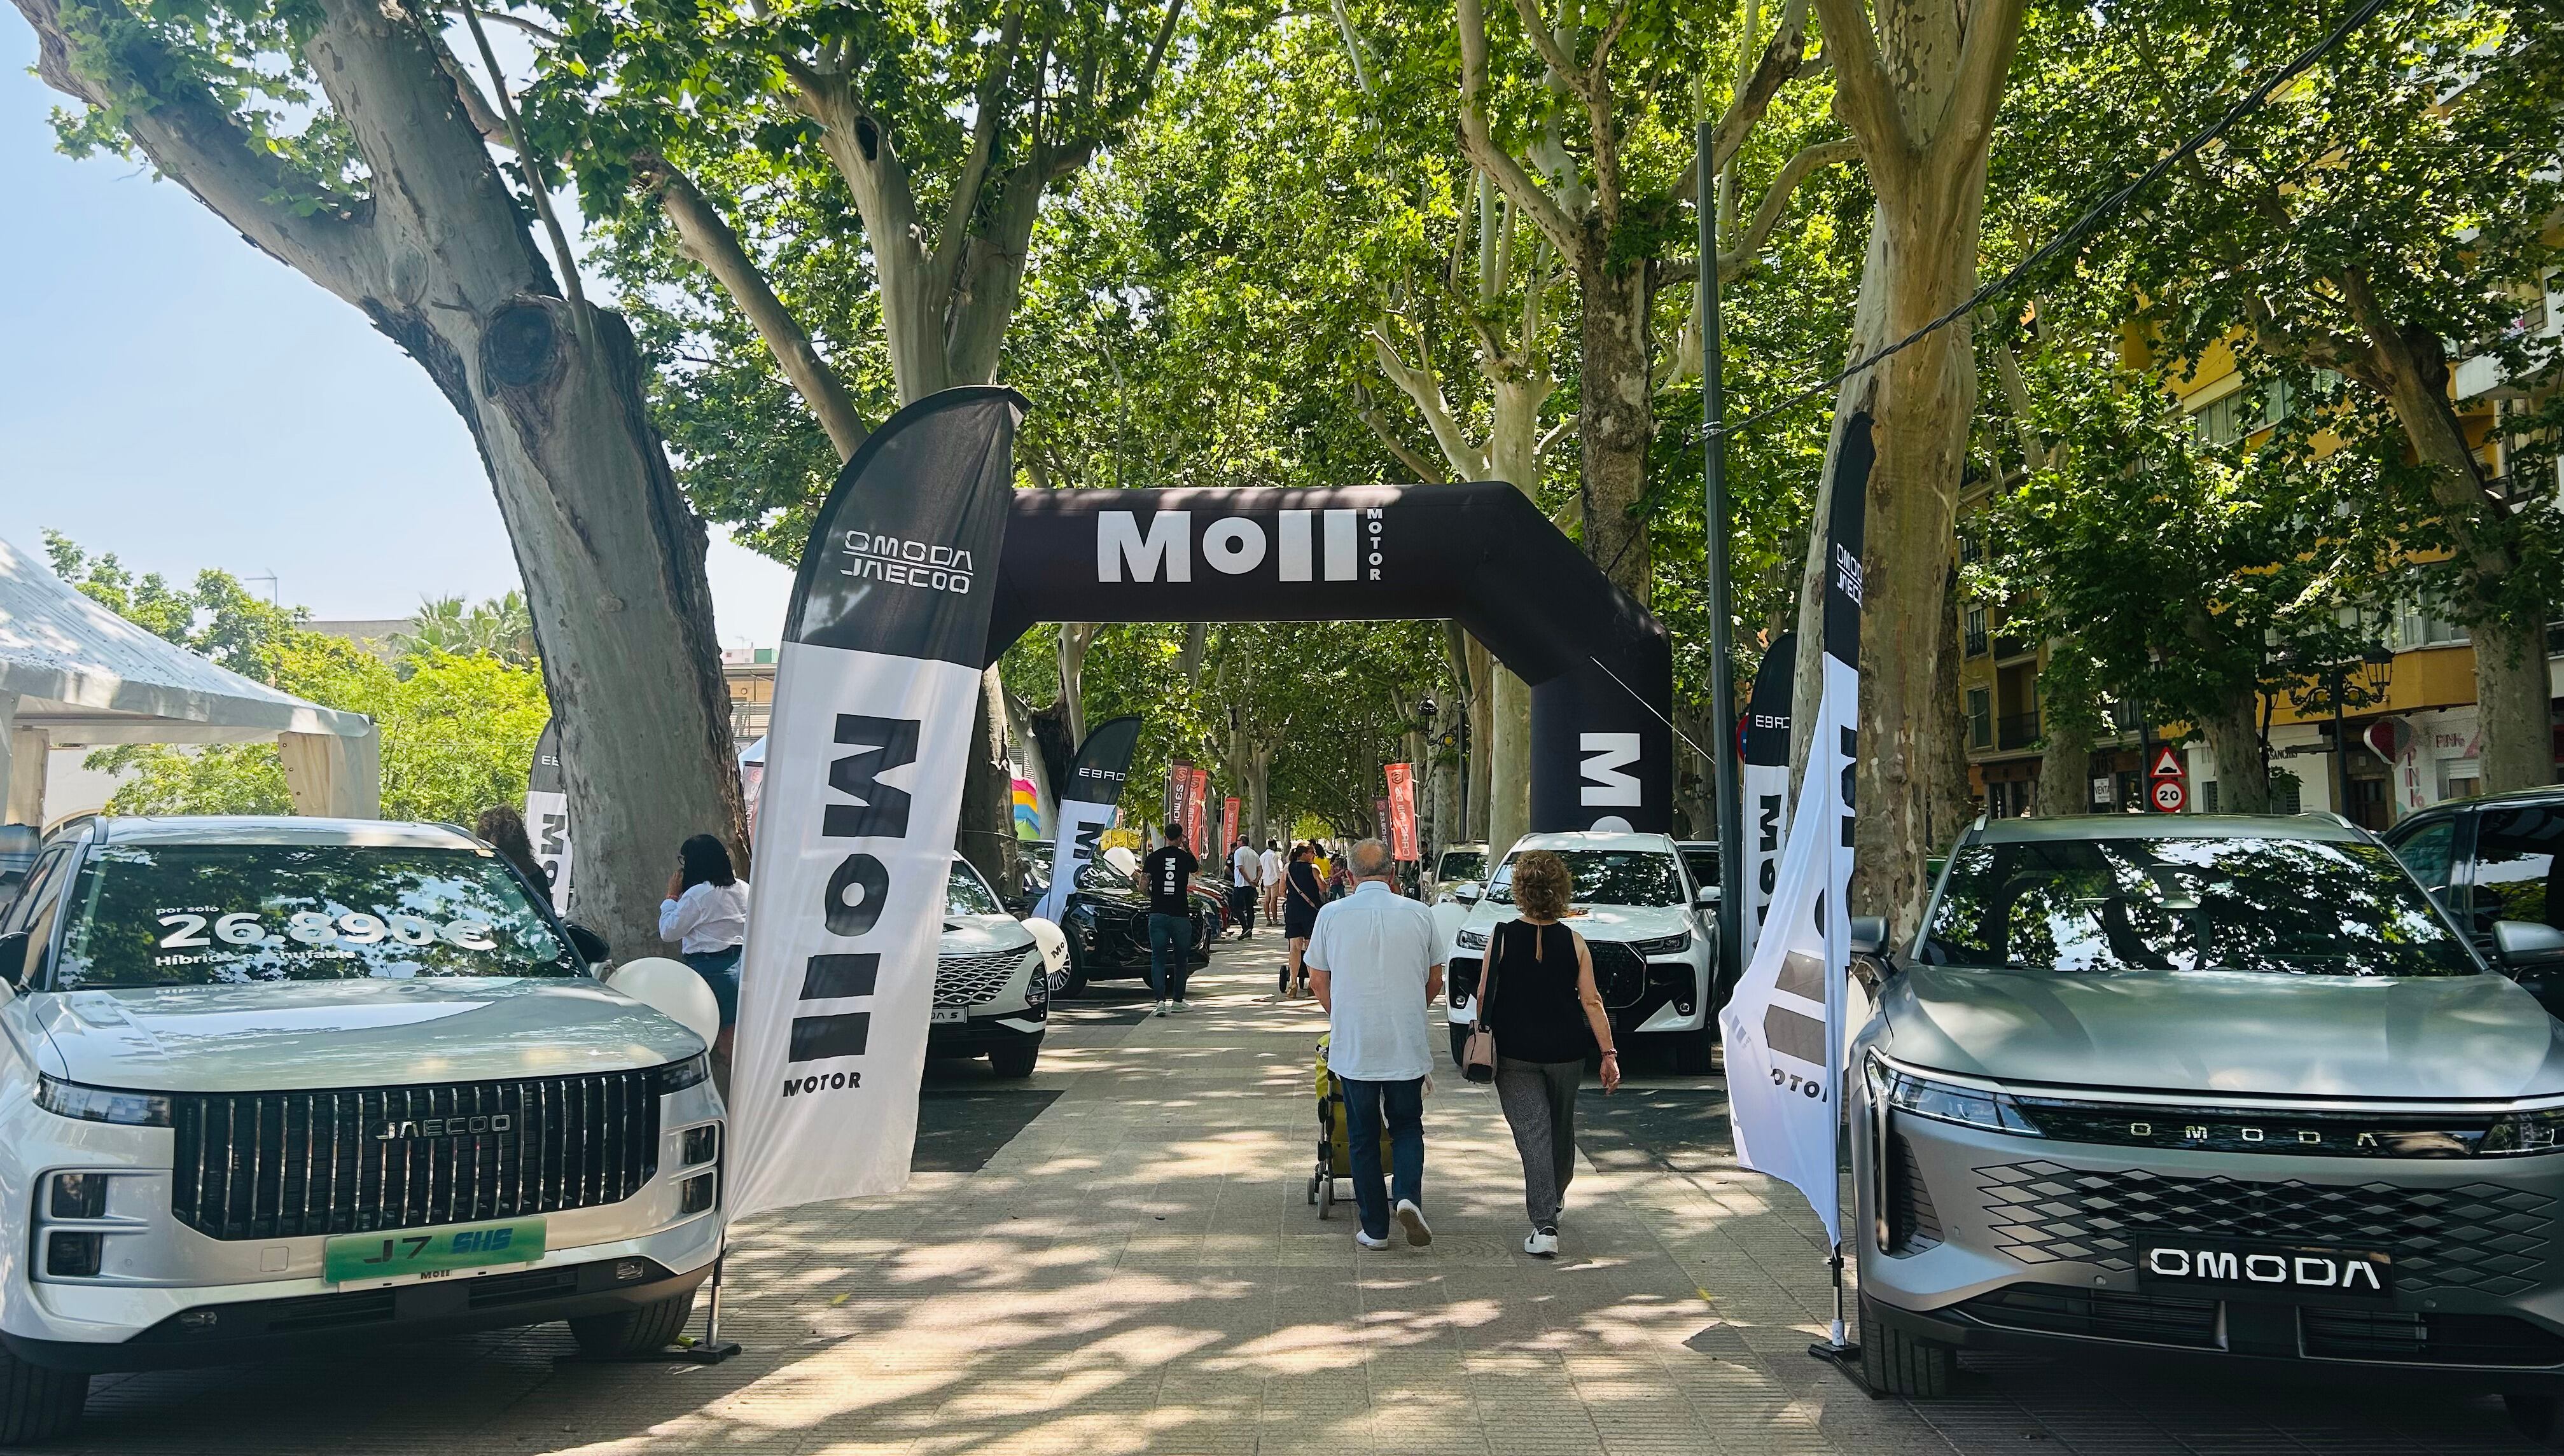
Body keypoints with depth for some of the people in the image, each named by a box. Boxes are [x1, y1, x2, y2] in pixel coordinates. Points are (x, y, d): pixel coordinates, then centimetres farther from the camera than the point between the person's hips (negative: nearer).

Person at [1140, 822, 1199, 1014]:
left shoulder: (1154, 857, -1)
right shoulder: (1186, 857, 0)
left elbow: (1143, 883, -4)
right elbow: (1198, 867, 22)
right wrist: (1186, 848, 29)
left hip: (1158, 914, 0)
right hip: (1181, 915, 0)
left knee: (1158, 959, 2)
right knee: (1181, 959, 14)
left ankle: (1160, 1000, -12)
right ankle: (1178, 1000, 21)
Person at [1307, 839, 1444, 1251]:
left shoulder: (1331, 915, -5)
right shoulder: (1419, 914, -3)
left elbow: (1318, 979, 5)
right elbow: (1434, 981, 7)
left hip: (1351, 1046, -1)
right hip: (1408, 1045, 1)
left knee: (1363, 1135, 12)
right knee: (1407, 1126, 18)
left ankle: (1374, 1228, 15)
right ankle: (1408, 1196, -6)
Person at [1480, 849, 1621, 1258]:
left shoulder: (1500, 937, -8)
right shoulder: (1573, 942, -3)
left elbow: (1484, 996, -4)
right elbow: (1591, 1002, -5)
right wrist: (1609, 1053, -2)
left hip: (1514, 1053, -2)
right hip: (1565, 1051, 3)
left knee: (1532, 1133, -4)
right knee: (1561, 1128, 22)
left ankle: (1544, 1225, -15)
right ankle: (1554, 1198, 44)